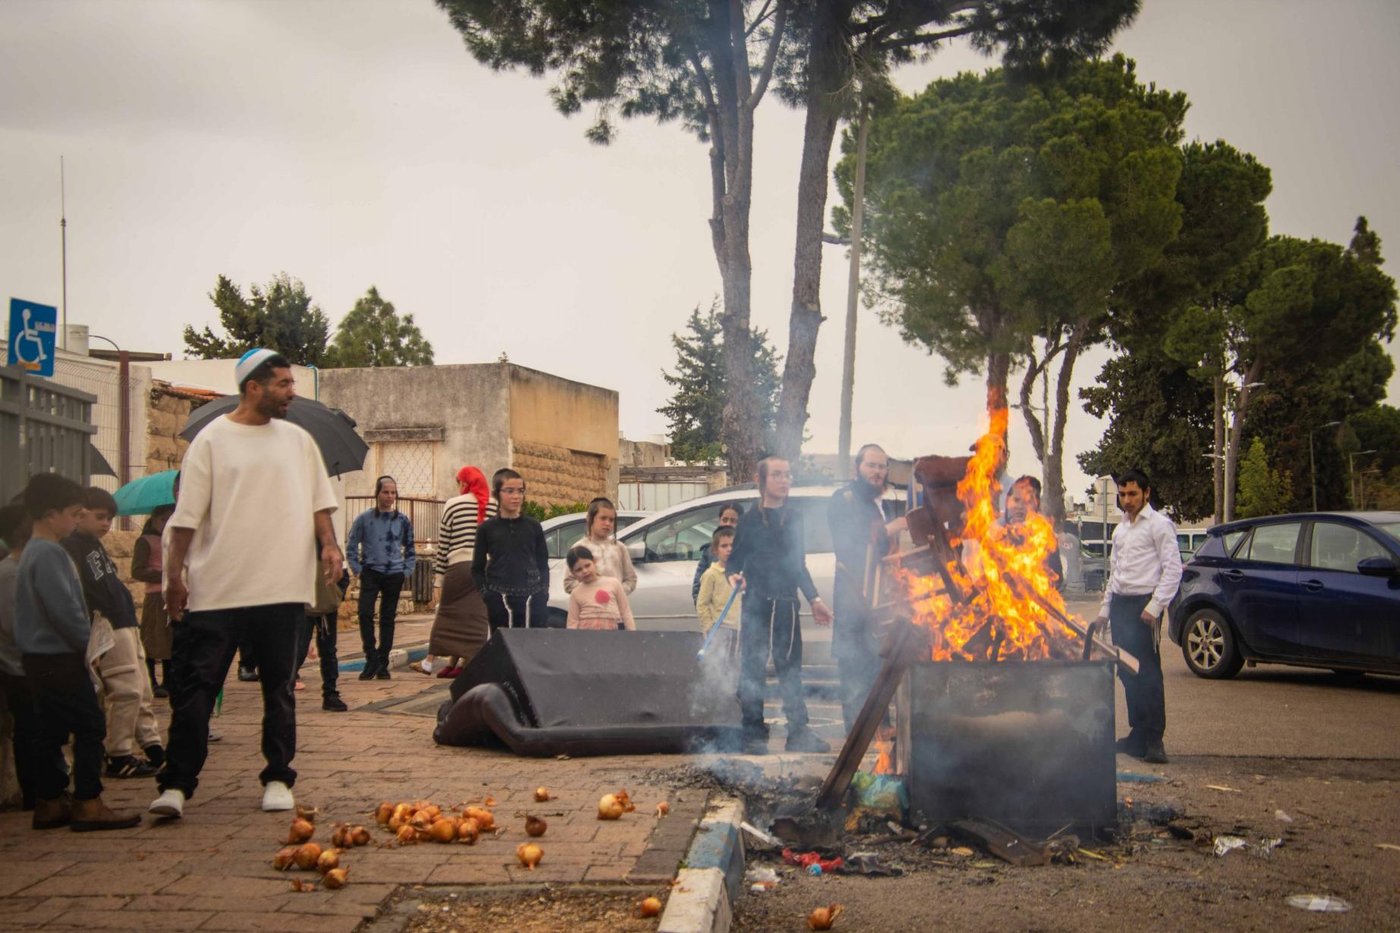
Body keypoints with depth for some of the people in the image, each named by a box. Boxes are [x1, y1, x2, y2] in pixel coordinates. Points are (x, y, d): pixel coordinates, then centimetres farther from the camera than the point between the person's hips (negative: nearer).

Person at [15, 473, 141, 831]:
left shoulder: (33, 552, 17)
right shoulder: (49, 553, -17)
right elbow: (63, 607, -24)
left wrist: (82, 637, 17)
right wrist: (86, 640, -13)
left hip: (40, 658, 11)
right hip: (60, 658, -11)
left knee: (50, 731, 13)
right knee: (90, 727, -7)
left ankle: (49, 803, 18)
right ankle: (87, 804, -7)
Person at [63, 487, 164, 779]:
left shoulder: (95, 545, 19)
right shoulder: (72, 547, -10)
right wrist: (94, 634, -20)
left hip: (125, 624, 10)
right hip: (106, 628, -10)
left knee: (142, 690, 12)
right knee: (127, 691, -9)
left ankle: (152, 746, 18)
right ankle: (118, 758, -2)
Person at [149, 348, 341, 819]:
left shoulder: (298, 440, 11)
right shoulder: (212, 439, 0)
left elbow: (319, 501, 16)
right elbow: (187, 514, -2)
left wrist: (329, 544, 0)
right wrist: (174, 574, -6)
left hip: (282, 587, 3)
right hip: (216, 588, -3)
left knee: (279, 689, 9)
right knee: (194, 688, -3)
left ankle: (278, 780, 18)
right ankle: (176, 784, 3)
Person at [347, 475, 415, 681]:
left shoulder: (403, 521, 6)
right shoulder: (364, 518, 1)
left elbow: (410, 549, 16)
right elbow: (352, 547, 6)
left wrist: (407, 570, 5)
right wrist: (357, 569, -2)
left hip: (394, 574, 2)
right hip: (371, 572, -2)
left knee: (388, 618, 5)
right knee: (365, 613, -17)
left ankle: (382, 664, 13)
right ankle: (371, 659, -8)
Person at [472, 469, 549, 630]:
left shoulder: (533, 527, 7)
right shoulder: (487, 529, 4)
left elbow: (543, 564, 12)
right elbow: (477, 568, 7)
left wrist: (543, 593, 2)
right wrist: (486, 595, -4)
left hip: (531, 599, 1)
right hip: (499, 600, -1)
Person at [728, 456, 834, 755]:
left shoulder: (794, 518, 13)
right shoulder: (751, 519, 0)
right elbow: (735, 558, 1)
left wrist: (813, 598, 18)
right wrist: (733, 575, -20)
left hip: (787, 604, 4)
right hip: (756, 604, -4)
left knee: (791, 668, 8)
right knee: (752, 669, -3)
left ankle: (799, 733, 13)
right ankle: (753, 735, 3)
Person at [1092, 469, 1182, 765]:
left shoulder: (1159, 524, -5)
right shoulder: (1121, 528, 19)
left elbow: (1173, 569, -11)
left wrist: (1155, 607, -18)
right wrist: (1105, 608, 18)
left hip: (1143, 604, -8)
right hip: (1121, 604, 8)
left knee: (1148, 672, -10)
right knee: (1127, 673, 9)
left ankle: (1154, 740, -7)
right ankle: (1138, 733, 16)